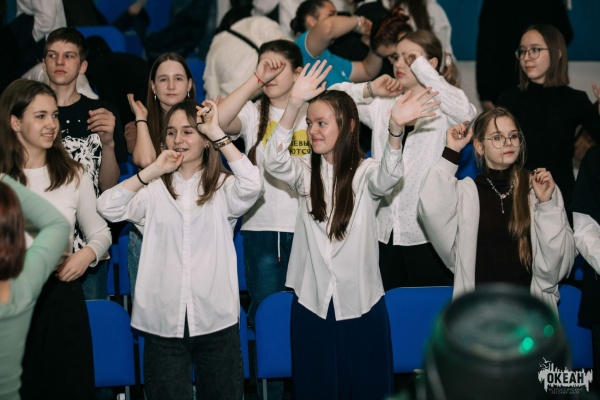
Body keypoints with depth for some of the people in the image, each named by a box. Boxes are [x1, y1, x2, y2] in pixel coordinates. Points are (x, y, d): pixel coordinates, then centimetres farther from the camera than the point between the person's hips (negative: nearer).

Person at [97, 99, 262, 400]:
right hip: (163, 322, 0)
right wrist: (152, 171, -11)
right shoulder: (153, 190, 7)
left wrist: (217, 133, -13)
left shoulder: (223, 187, 5)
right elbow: (107, 208, -7)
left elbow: (252, 185, -16)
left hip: (216, 319, 0)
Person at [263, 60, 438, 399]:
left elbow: (388, 176, -26)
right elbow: (275, 162, -16)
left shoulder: (365, 172, -4)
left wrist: (396, 129, -46)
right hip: (311, 301, 2)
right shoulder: (306, 172, 4)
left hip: (362, 304, -2)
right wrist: (294, 104, -29)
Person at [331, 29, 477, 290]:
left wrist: (421, 68, -16)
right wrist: (369, 90, -2)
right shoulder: (382, 105, 12)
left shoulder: (442, 108, -1)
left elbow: (465, 113, -24)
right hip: (385, 230, 4)